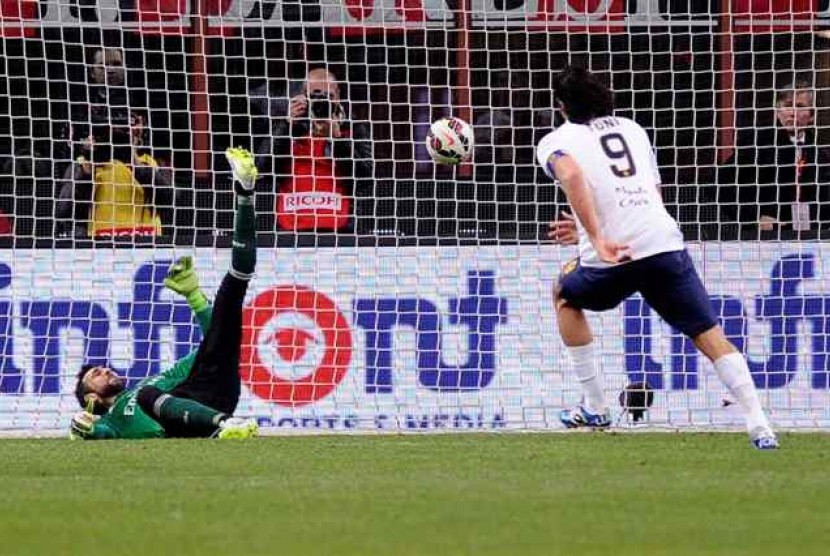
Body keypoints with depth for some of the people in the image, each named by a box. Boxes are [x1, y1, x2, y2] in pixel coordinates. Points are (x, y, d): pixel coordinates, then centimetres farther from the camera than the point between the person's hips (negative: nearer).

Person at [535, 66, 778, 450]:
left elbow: (572, 175, -15)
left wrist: (597, 239, -22)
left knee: (566, 295, 28)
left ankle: (595, 408, 25)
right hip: (666, 243, 3)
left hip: (614, 257, -3)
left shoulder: (555, 141, 9)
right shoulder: (633, 130, 25)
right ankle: (759, 426, -14)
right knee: (710, 336, 3)